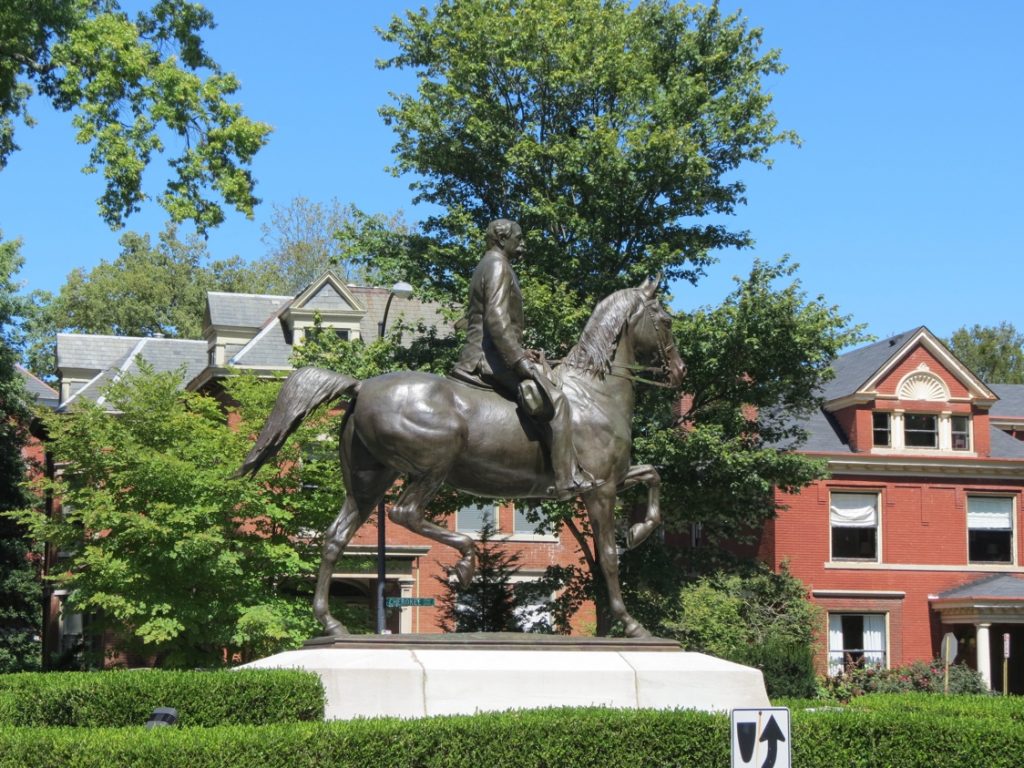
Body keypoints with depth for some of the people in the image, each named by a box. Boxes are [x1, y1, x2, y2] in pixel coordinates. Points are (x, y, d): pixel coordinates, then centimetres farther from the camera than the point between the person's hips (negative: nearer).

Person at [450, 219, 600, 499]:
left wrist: (521, 352, 21)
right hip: (492, 358, -11)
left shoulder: (486, 267, 24)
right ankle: (568, 480, -25)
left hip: (478, 357, 11)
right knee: (555, 400, -19)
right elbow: (497, 318, -21)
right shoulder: (497, 265, -9)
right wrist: (519, 359, -23)